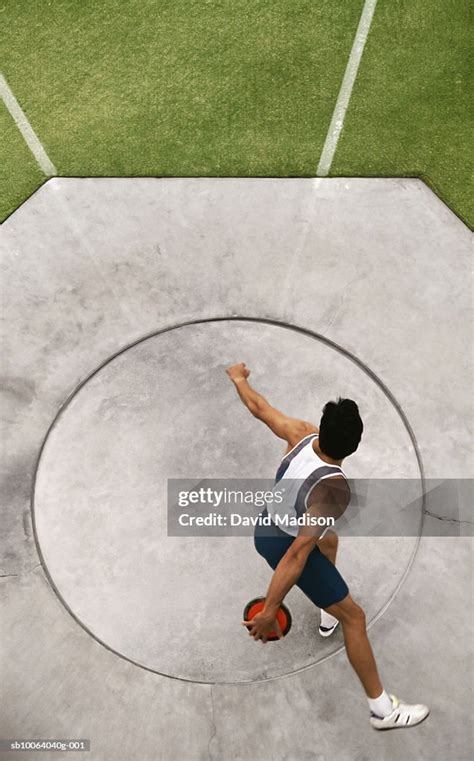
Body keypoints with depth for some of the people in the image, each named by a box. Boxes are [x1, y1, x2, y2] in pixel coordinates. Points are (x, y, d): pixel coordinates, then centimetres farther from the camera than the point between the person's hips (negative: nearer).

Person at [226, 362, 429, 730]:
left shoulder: (303, 434, -22)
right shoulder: (335, 489, -36)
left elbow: (259, 407, -7)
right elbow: (297, 555, -36)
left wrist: (238, 378, 12)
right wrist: (270, 611, -29)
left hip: (265, 528, 8)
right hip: (287, 545, -7)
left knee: (330, 540, 35)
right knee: (355, 617, 9)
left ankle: (328, 617, 54)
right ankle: (383, 710, 27)